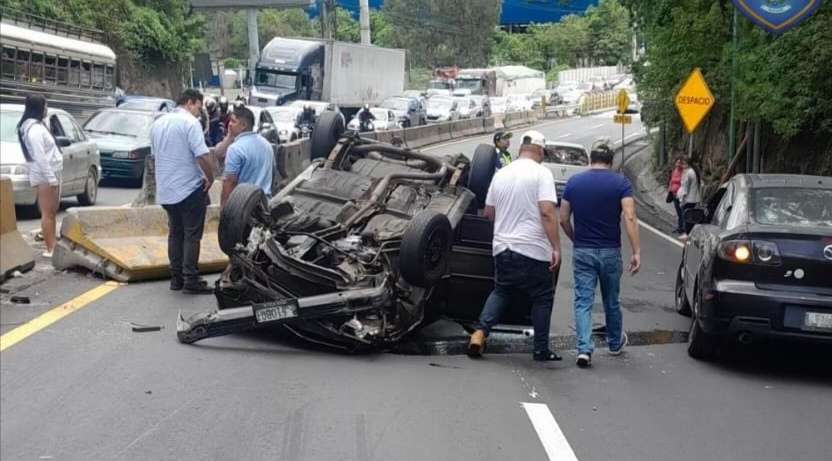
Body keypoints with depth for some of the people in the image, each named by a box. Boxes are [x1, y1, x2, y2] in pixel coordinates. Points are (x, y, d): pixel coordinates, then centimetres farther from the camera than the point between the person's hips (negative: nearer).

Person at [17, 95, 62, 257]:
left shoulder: (37, 125, 15)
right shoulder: (34, 128, -17)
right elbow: (40, 157, -22)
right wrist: (51, 178, -22)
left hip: (51, 174, 10)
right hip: (45, 176, -10)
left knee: (52, 212, 15)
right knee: (48, 213, -7)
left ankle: (53, 244, 21)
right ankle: (50, 249, -5)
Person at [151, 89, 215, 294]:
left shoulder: (157, 123, 11)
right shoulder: (190, 123, -14)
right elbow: (202, 156, -22)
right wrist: (210, 178, -8)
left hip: (165, 190, 7)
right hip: (190, 189, -7)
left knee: (175, 233, 15)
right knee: (192, 235, -1)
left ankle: (176, 278, 16)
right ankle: (191, 280, -2)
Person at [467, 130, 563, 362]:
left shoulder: (501, 174, 8)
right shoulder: (541, 173, -9)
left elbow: (488, 212, 17)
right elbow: (547, 212, -18)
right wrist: (556, 247, -17)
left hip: (502, 248, 5)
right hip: (533, 250, -5)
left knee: (501, 291, 21)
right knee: (542, 298, 9)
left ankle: (480, 332, 3)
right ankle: (541, 349, 12)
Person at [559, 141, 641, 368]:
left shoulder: (573, 182, 1)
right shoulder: (621, 182, -5)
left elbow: (563, 219, 2)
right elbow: (630, 218, -15)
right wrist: (636, 252, -16)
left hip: (582, 251, 0)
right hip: (610, 251, 0)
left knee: (583, 301, 2)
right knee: (611, 301, 17)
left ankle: (584, 349, -12)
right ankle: (615, 343, 36)